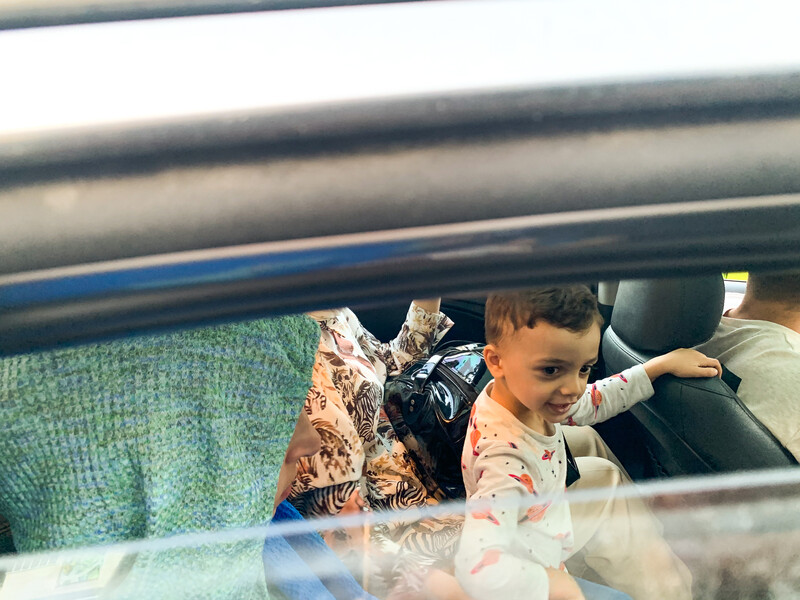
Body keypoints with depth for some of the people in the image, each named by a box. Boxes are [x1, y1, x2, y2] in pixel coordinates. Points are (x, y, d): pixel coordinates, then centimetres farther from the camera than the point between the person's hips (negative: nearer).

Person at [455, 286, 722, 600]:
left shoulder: (527, 395, -19)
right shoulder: (508, 459, -45)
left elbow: (595, 401, 1)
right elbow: (477, 564, -55)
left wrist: (662, 364, 1)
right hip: (528, 557, -8)